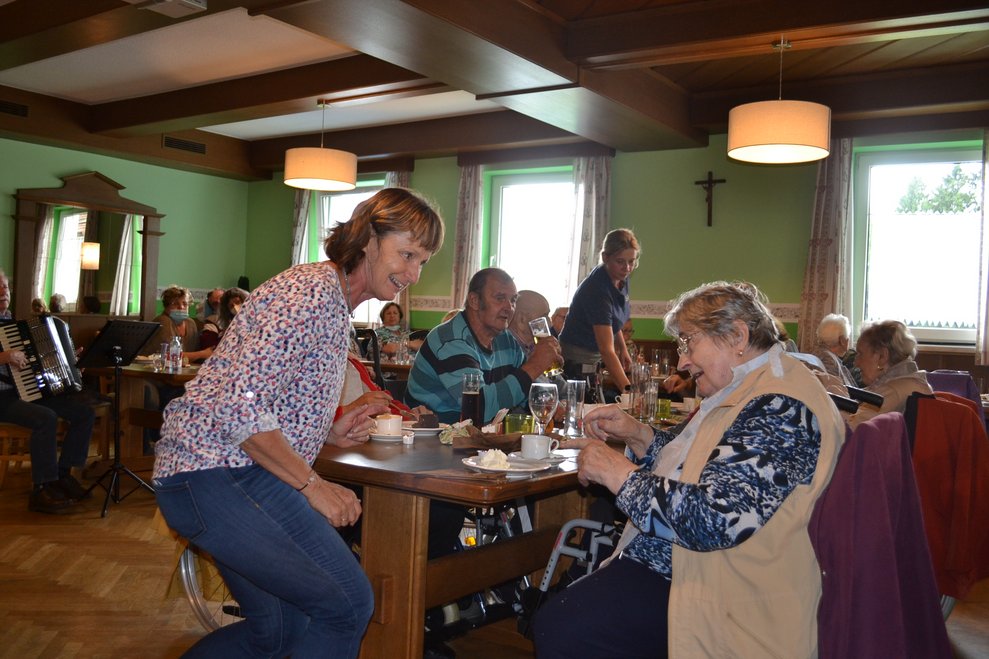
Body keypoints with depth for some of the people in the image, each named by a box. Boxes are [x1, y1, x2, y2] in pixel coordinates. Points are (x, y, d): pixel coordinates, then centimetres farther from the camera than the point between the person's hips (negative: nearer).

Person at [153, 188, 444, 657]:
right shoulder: (311, 291, -16)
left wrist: (330, 433, 7)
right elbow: (239, 405, -24)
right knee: (348, 604, -17)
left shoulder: (338, 308, 18)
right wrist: (312, 485, -17)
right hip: (219, 474, -10)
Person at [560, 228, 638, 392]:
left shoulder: (621, 279, -2)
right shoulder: (597, 289, -28)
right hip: (577, 361, -8)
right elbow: (607, 350, -33)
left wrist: (623, 348, 11)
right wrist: (628, 390, -38)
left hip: (595, 359, 8)